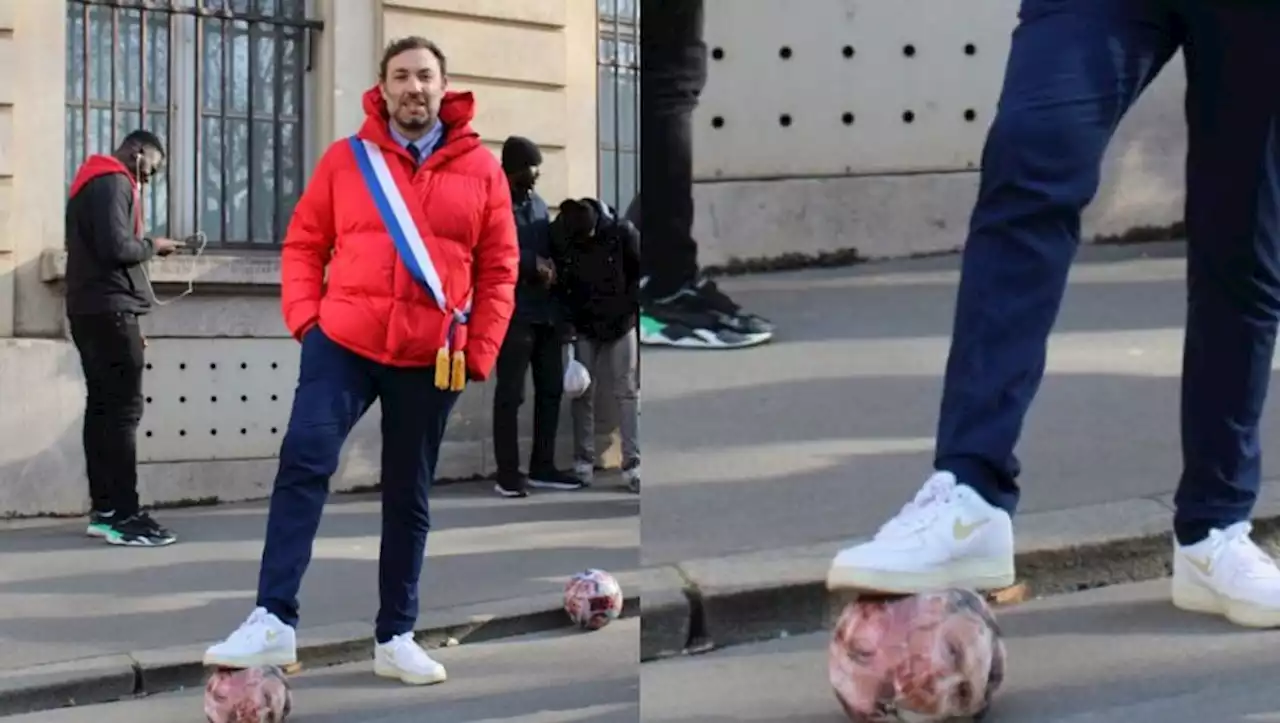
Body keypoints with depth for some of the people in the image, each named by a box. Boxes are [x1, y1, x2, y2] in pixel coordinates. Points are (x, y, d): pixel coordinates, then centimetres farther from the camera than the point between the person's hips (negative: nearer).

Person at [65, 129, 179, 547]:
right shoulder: (113, 182, -9)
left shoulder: (94, 182, 23)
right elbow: (115, 247, -21)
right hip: (109, 310, -10)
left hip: (91, 310, 10)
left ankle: (104, 510, 5)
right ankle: (123, 515, -14)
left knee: (103, 407, 6)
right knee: (123, 410, -11)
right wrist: (152, 246, -2)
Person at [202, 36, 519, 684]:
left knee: (408, 498, 10)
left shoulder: (481, 169, 4)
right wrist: (304, 314, -5)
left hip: (429, 358, 1)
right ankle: (273, 621, -17)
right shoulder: (346, 158, 5)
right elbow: (304, 243, 9)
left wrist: (480, 352, -1)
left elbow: (498, 270, 6)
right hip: (342, 341, -1)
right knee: (303, 463, -16)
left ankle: (395, 637, 20)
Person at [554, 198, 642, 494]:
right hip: (583, 327, 1)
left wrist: (629, 306, -12)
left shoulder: (621, 231, -18)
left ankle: (632, 464, 0)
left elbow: (641, 271, -7)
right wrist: (565, 318, -8)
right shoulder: (559, 235, -14)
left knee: (628, 393, -1)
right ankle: (583, 461, 11)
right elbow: (557, 279, -3)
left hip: (621, 323, -1)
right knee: (583, 394, 4)